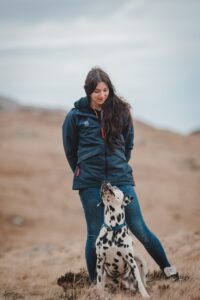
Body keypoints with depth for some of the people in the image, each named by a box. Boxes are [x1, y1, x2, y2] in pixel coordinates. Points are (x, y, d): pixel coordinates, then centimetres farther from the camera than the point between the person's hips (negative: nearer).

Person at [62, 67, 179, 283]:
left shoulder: (120, 111, 2)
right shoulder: (76, 116, -2)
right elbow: (70, 150, 10)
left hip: (120, 178, 1)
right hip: (90, 183, -1)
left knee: (138, 228, 2)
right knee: (95, 233, 3)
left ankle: (167, 268, 16)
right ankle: (94, 282, 14)